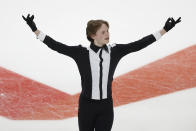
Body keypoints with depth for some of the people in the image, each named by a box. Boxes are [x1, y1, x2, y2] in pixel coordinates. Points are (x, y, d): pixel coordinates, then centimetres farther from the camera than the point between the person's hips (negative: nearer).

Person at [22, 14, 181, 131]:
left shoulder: (114, 51, -3)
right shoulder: (81, 52, -10)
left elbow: (139, 44, 0)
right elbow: (56, 46, -12)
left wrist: (165, 30, 0)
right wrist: (35, 29, -18)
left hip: (106, 106, 2)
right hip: (86, 105, -2)